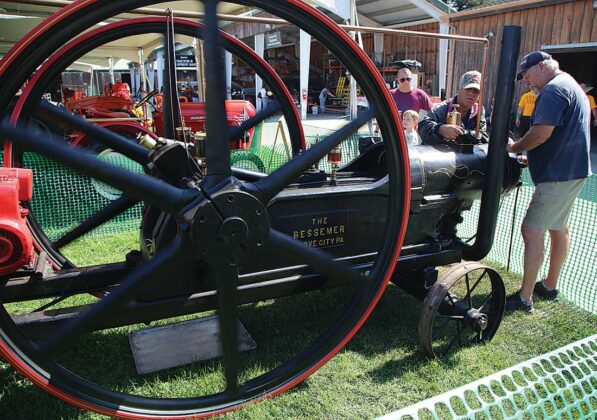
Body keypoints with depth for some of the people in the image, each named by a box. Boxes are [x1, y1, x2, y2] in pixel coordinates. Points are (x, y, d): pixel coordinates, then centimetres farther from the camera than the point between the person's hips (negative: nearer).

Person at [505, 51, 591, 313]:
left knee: (532, 230, -12)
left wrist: (514, 147, -7)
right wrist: (528, 154, 13)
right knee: (558, 227, 18)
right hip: (573, 169, 12)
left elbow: (541, 133, -24)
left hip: (557, 174, -11)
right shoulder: (571, 86, 20)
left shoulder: (554, 89, -15)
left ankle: (524, 298, -8)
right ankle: (550, 286, 31)